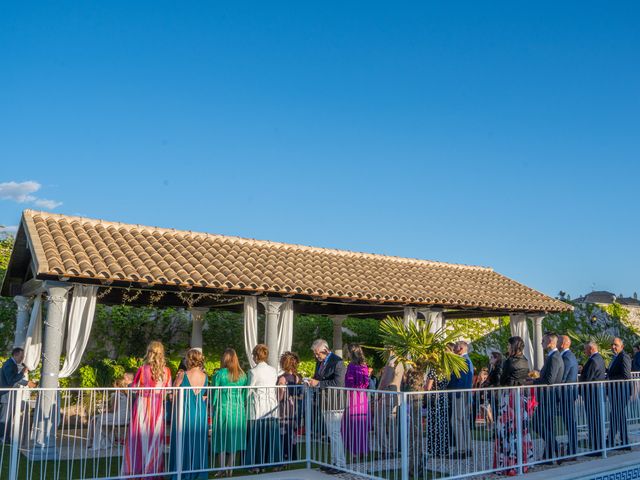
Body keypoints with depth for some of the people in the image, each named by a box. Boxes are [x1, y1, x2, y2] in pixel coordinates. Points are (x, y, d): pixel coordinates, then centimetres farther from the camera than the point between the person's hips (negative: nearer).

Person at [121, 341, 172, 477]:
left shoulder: (142, 370, -9)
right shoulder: (166, 371, -2)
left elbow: (134, 388, -3)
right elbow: (168, 390, 3)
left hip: (142, 406, -2)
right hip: (158, 408, 2)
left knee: (138, 438, 7)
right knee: (155, 439, 10)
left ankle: (136, 469, 10)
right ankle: (153, 469, 15)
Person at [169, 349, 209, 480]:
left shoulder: (183, 375, -12)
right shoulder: (205, 376, 0)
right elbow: (205, 395, 9)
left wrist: (177, 377, 3)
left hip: (184, 411, -4)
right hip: (201, 413, 4)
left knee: (184, 442, 7)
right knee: (198, 442, 13)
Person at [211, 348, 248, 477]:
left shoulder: (219, 374, -8)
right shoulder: (242, 375, 3)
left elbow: (215, 394, -4)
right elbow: (245, 394, 7)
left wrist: (213, 409, 5)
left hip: (223, 408, -3)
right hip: (238, 409, 3)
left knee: (222, 437, 6)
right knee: (234, 437, 11)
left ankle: (222, 468, 5)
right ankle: (230, 468, 15)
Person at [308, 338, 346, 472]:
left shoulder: (337, 362, -14)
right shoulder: (320, 362, 13)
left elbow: (338, 383, -23)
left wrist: (318, 383, -21)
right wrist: (313, 382, 1)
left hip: (333, 405, -9)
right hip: (324, 404, 9)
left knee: (334, 434, -5)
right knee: (330, 434, 15)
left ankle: (340, 464, 2)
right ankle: (334, 462, 23)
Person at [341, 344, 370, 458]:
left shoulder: (352, 365, -13)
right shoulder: (364, 365, 8)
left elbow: (349, 384, -13)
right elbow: (366, 383, 12)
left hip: (353, 398, -7)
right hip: (363, 397, 7)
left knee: (353, 423, 1)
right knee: (362, 424, 12)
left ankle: (356, 450, 4)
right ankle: (363, 449, 18)